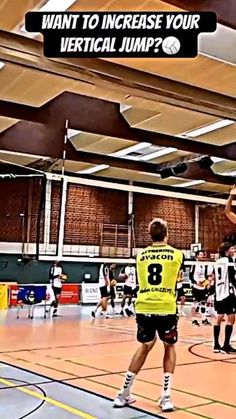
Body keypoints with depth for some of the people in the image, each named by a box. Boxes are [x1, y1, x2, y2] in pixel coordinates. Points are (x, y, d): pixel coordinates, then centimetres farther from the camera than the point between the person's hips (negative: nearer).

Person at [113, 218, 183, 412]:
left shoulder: (141, 255, 11)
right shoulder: (176, 254, 5)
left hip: (143, 308, 3)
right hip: (166, 308, -2)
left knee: (145, 346, 23)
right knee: (169, 347, 21)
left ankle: (123, 394, 24)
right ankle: (166, 396, 13)